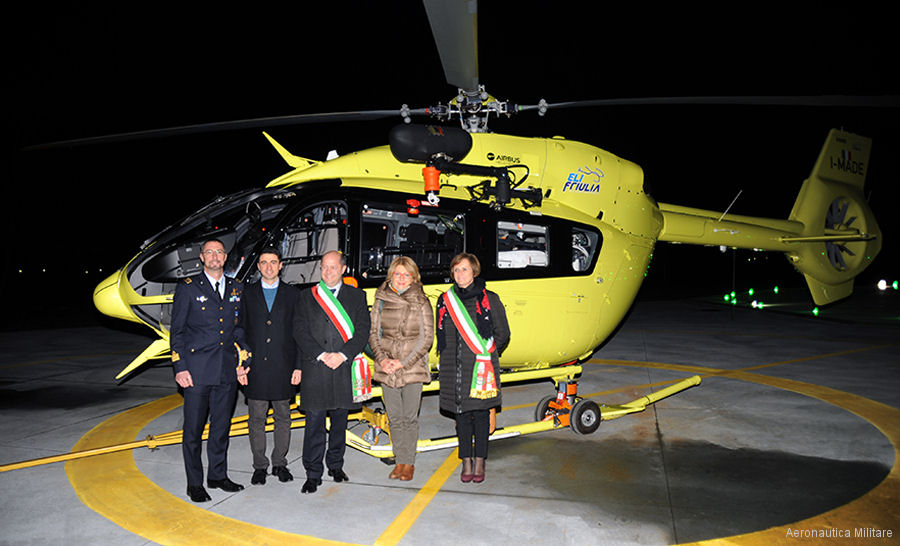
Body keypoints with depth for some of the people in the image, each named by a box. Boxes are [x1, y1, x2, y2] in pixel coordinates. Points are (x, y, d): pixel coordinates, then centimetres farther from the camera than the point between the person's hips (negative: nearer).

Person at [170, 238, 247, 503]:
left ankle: (218, 475, 26)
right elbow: (177, 331, -2)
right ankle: (194, 483, 17)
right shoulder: (188, 287, -1)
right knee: (193, 428, 4)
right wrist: (180, 368, -8)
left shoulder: (236, 288, 11)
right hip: (197, 369, -4)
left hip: (227, 369, 4)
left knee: (222, 425, 12)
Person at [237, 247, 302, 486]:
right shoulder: (247, 294, 7)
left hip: (283, 367, 0)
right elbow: (240, 331, 6)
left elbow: (299, 333, 4)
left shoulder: (293, 294, 5)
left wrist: (298, 366, -2)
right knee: (256, 419, 6)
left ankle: (280, 463, 21)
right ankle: (259, 466, 19)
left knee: (283, 418, 8)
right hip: (255, 368, 0)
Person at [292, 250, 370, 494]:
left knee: (340, 419, 11)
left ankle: (336, 465, 27)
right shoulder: (307, 296, 8)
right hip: (314, 367, -1)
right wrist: (321, 355, -11)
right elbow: (300, 331, 1)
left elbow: (363, 330, 1)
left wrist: (342, 355, -11)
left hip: (344, 366, 1)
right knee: (314, 421, 0)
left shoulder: (357, 296, 8)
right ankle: (313, 473, 8)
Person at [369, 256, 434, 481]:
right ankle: (400, 461, 22)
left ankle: (409, 462, 16)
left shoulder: (421, 302, -3)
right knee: (394, 418, 10)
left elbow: (427, 338, -5)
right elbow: (373, 334, 8)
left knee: (410, 417, 3)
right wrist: (383, 359, -8)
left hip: (412, 367, -3)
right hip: (386, 368, 3)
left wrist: (403, 362, -11)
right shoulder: (381, 301, 5)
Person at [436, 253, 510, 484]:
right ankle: (466, 462, 20)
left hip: (481, 368, -2)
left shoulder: (489, 300, -1)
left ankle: (479, 462, 17)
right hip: (454, 368, 3)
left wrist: (485, 355, 4)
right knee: (461, 415, 8)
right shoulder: (445, 301, 8)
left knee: (481, 414, 4)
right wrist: (450, 356, 9)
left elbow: (502, 334, 5)